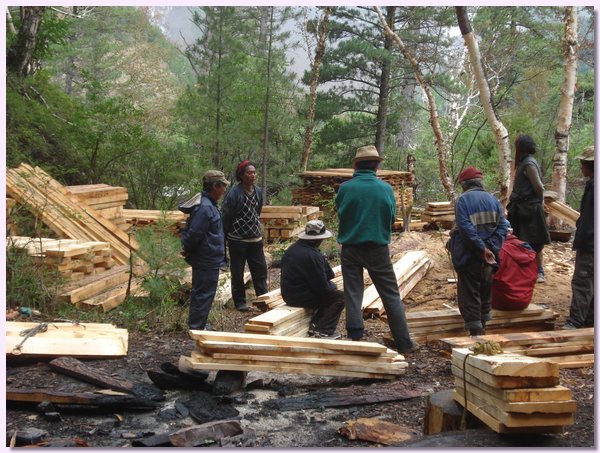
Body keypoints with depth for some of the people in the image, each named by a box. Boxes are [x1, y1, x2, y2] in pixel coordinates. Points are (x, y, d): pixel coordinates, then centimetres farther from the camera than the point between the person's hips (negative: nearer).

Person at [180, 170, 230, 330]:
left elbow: (193, 233, 17)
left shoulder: (208, 205, 12)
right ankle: (196, 327, 6)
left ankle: (198, 325, 30)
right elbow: (194, 234, -25)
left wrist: (187, 249, 11)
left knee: (201, 293, 19)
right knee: (204, 294, -2)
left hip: (208, 260, 11)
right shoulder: (205, 208, -23)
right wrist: (188, 250, -10)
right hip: (207, 261, -11)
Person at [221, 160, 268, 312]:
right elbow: (225, 216, -11)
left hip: (255, 239, 5)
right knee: (237, 272, 6)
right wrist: (227, 235, -5)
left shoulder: (258, 191, 3)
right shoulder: (234, 193, -16)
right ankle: (240, 301, 19)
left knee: (260, 269, 8)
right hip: (238, 240, -5)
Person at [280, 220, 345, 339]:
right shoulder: (313, 256, -23)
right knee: (340, 297, -5)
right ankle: (323, 331, -6)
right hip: (301, 297, -10)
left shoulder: (292, 249, 8)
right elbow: (322, 287, -18)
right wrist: (332, 287, 4)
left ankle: (315, 325, 15)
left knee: (331, 287, 22)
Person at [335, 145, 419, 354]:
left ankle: (355, 339, 9)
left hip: (350, 248, 0)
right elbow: (391, 218, 3)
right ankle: (404, 342, 10)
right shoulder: (385, 188, -5)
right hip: (378, 248, 0)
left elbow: (340, 214, 5)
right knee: (391, 295, 7)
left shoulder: (345, 188, -7)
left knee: (353, 295, 9)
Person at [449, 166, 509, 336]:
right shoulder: (493, 200, 7)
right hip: (489, 257, 5)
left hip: (469, 256, -5)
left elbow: (465, 228, -19)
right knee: (486, 290, 20)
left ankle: (475, 330, -1)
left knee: (470, 293, 2)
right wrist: (491, 248, -8)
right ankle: (482, 326, 33)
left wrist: (482, 248, -17)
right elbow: (502, 227, -1)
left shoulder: (462, 200, -8)